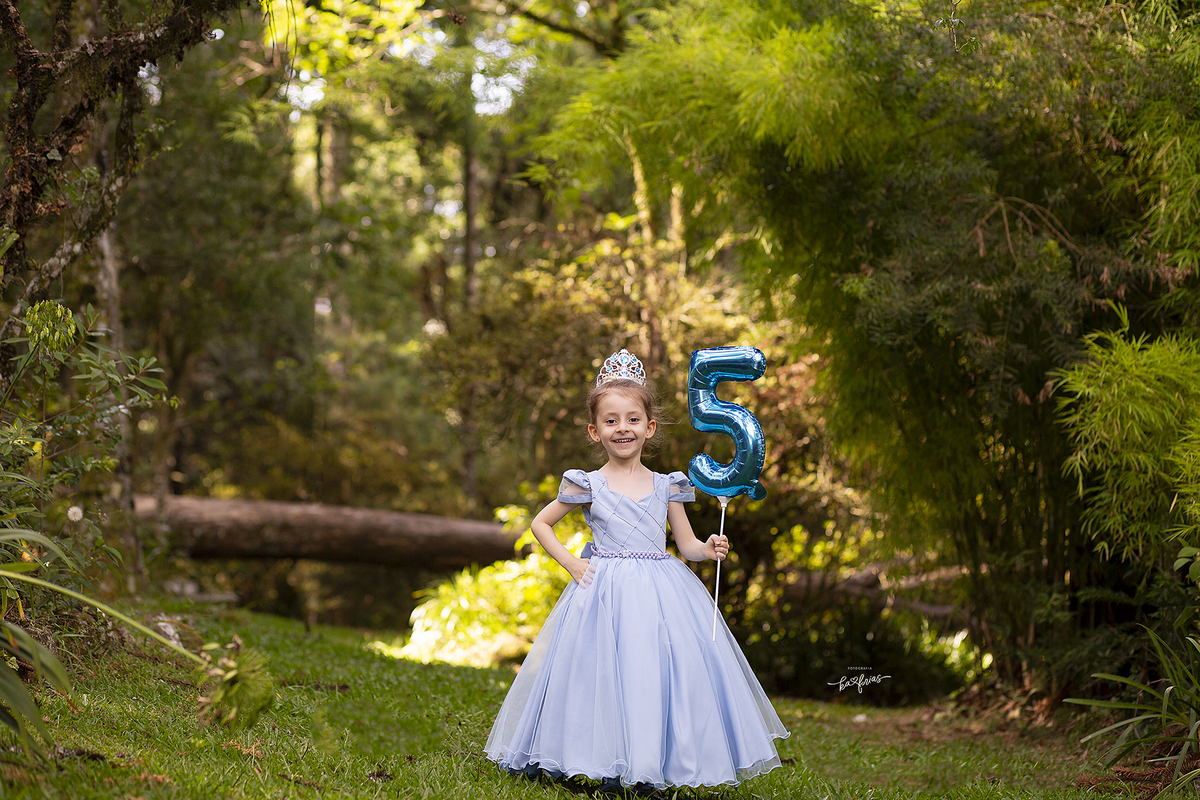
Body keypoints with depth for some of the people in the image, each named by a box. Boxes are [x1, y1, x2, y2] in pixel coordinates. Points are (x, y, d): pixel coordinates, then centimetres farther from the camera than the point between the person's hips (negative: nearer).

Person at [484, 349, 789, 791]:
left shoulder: (667, 486, 9)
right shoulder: (588, 485, 3)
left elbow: (686, 543, 12)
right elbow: (540, 524, 12)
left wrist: (708, 549, -9)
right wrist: (569, 562, 0)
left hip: (661, 591, 2)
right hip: (604, 592, -2)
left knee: (668, 671, -5)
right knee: (603, 677, -9)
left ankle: (650, 765, 5)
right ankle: (606, 765, 2)